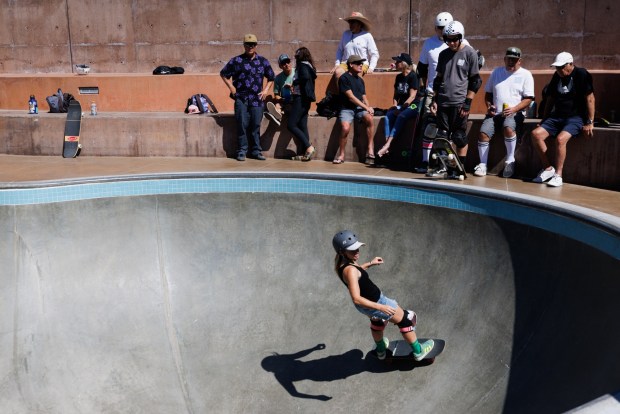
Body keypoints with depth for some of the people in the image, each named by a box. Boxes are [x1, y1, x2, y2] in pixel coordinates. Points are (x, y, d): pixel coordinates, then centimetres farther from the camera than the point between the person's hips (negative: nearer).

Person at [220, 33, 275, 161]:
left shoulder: (263, 61, 11)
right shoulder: (236, 61, 5)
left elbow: (271, 78, 21)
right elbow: (223, 74, 12)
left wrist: (266, 90, 7)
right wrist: (231, 87, 3)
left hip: (257, 98, 2)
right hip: (241, 98, -1)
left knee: (256, 125, 3)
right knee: (242, 125, -3)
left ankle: (256, 151, 11)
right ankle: (242, 151, 4)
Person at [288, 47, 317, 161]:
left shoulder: (303, 65, -6)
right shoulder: (308, 66, 20)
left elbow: (305, 76, -24)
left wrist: (294, 83, -10)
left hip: (301, 98, -9)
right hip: (305, 99, 9)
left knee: (291, 125, -11)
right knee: (302, 126, 5)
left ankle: (309, 147, -15)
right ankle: (307, 153, 2)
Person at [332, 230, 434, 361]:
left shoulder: (340, 262, -10)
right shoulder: (350, 271, -37)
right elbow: (356, 299, -38)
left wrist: (369, 264, 15)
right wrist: (381, 307, -33)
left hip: (365, 304, 9)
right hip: (375, 303, -9)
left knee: (377, 321, 38)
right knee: (405, 319, 15)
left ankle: (381, 350, 61)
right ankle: (418, 351, 35)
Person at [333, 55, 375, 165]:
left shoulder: (360, 80, 18)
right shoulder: (344, 78, -4)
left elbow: (364, 97, 18)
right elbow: (351, 97, -11)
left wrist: (369, 107, -4)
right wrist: (366, 107, -13)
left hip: (360, 108, 5)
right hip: (347, 108, -5)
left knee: (370, 119, -28)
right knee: (345, 128, -31)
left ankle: (370, 150, -22)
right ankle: (341, 154, -10)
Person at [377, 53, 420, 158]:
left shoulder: (413, 76, -7)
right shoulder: (398, 77, 14)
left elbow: (412, 96, -12)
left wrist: (401, 108, -18)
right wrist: (394, 106, 0)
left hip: (413, 106, -6)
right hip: (401, 105, 6)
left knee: (401, 116, -34)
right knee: (388, 116, -23)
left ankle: (387, 145, -42)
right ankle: (386, 144, -36)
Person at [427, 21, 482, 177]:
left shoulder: (470, 53, -3)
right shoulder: (444, 54, 12)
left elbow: (475, 81, -4)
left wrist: (467, 103, -10)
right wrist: (434, 99, 11)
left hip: (459, 103, -5)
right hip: (443, 102, 5)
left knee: (459, 137, 0)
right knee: (442, 135, 5)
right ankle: (443, 167, 12)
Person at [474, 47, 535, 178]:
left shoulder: (526, 75, 6)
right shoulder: (496, 72, 18)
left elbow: (528, 99, -2)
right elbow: (488, 93, 23)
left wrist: (514, 109, -17)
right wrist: (489, 106, 3)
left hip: (515, 113, -3)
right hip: (495, 113, 4)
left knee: (508, 127, -35)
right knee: (483, 132, -21)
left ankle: (510, 161, -19)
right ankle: (483, 164, -9)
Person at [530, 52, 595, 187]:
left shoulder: (582, 75, -8)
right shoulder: (557, 76, 12)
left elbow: (589, 99, -10)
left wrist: (589, 123, -13)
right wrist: (544, 119, 18)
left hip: (576, 117, -7)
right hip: (557, 116, 7)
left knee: (560, 139, -32)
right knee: (536, 133, -17)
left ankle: (558, 175, -23)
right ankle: (547, 168, -7)